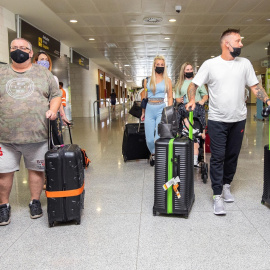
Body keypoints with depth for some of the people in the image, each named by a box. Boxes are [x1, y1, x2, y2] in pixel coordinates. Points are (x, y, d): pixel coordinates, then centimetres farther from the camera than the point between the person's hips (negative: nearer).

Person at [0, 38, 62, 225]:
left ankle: (35, 201, 28)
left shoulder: (43, 73, 9)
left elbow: (56, 95, 10)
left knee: (37, 169, 10)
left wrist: (53, 110, -8)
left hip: (38, 135, 0)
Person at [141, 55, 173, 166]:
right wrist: (143, 112, 15)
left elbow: (170, 97, 7)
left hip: (161, 109, -2)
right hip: (149, 110, 2)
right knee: (149, 139, 2)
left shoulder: (167, 80, 7)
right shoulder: (147, 80, 11)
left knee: (158, 138, -12)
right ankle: (153, 154, 29)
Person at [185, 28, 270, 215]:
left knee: (233, 155, 13)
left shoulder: (245, 63, 5)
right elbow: (194, 84, 0)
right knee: (218, 157, -2)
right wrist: (192, 100, -18)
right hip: (217, 120, -3)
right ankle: (218, 196, 5)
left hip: (239, 119, 3)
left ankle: (226, 185, 33)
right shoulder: (210, 64, -3)